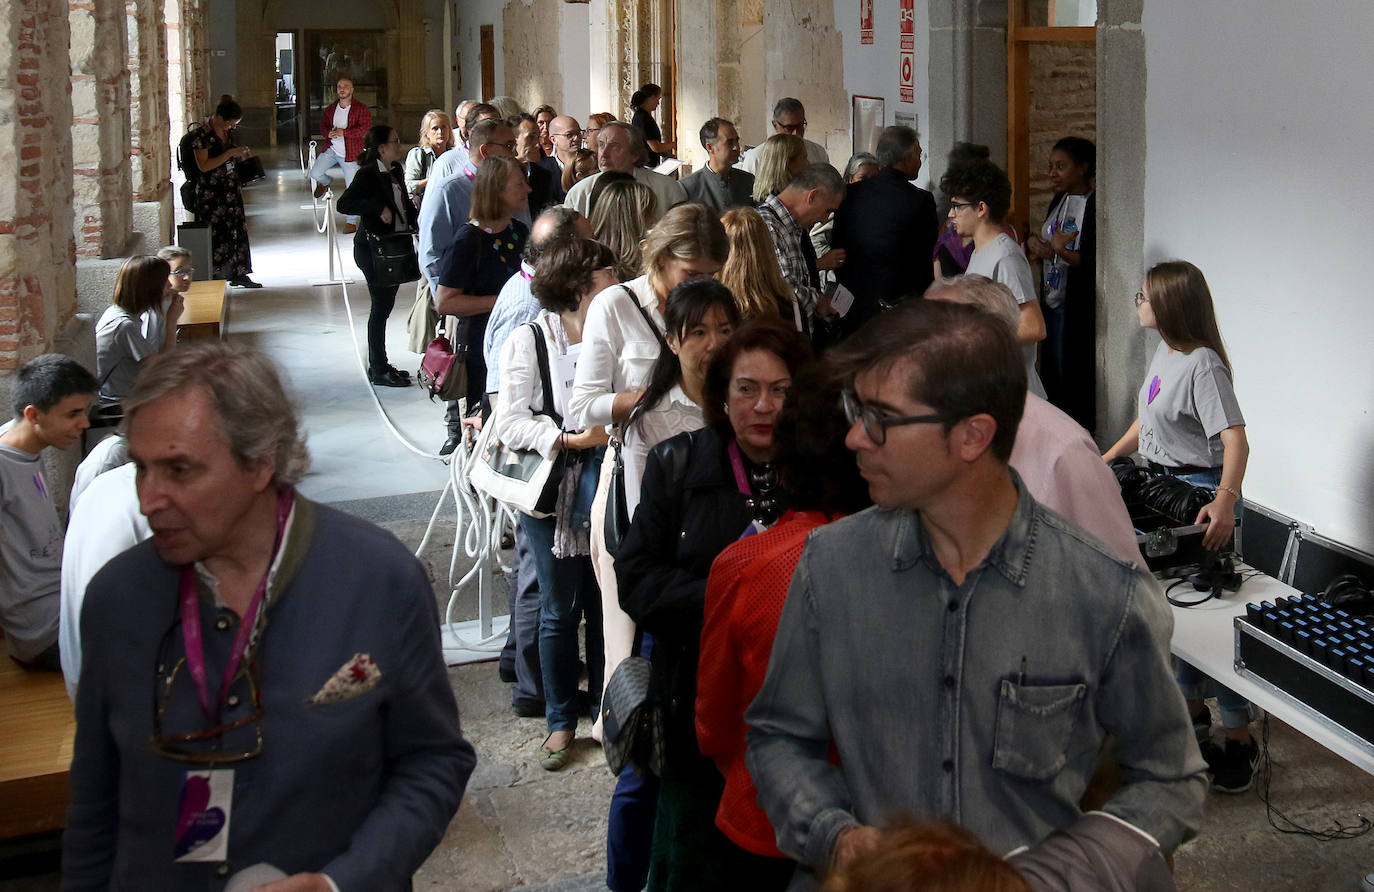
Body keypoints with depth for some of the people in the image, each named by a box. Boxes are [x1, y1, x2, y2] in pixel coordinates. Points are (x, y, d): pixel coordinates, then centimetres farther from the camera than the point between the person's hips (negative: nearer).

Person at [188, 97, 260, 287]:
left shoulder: (228, 131, 9)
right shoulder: (202, 134, -14)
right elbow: (204, 166, -19)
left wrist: (241, 153, 3)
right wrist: (230, 153, -21)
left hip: (230, 185, 7)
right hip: (211, 191, -7)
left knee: (238, 228, 4)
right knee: (218, 231, -7)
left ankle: (239, 274, 9)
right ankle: (216, 275, 1)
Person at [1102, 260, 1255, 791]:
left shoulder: (1202, 365, -21)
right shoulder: (1164, 353, 9)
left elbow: (1234, 438, -31)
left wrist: (1224, 501, -44)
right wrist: (1105, 461, 21)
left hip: (1203, 496, -10)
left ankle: (1240, 740, 3)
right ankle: (1192, 710, 32)